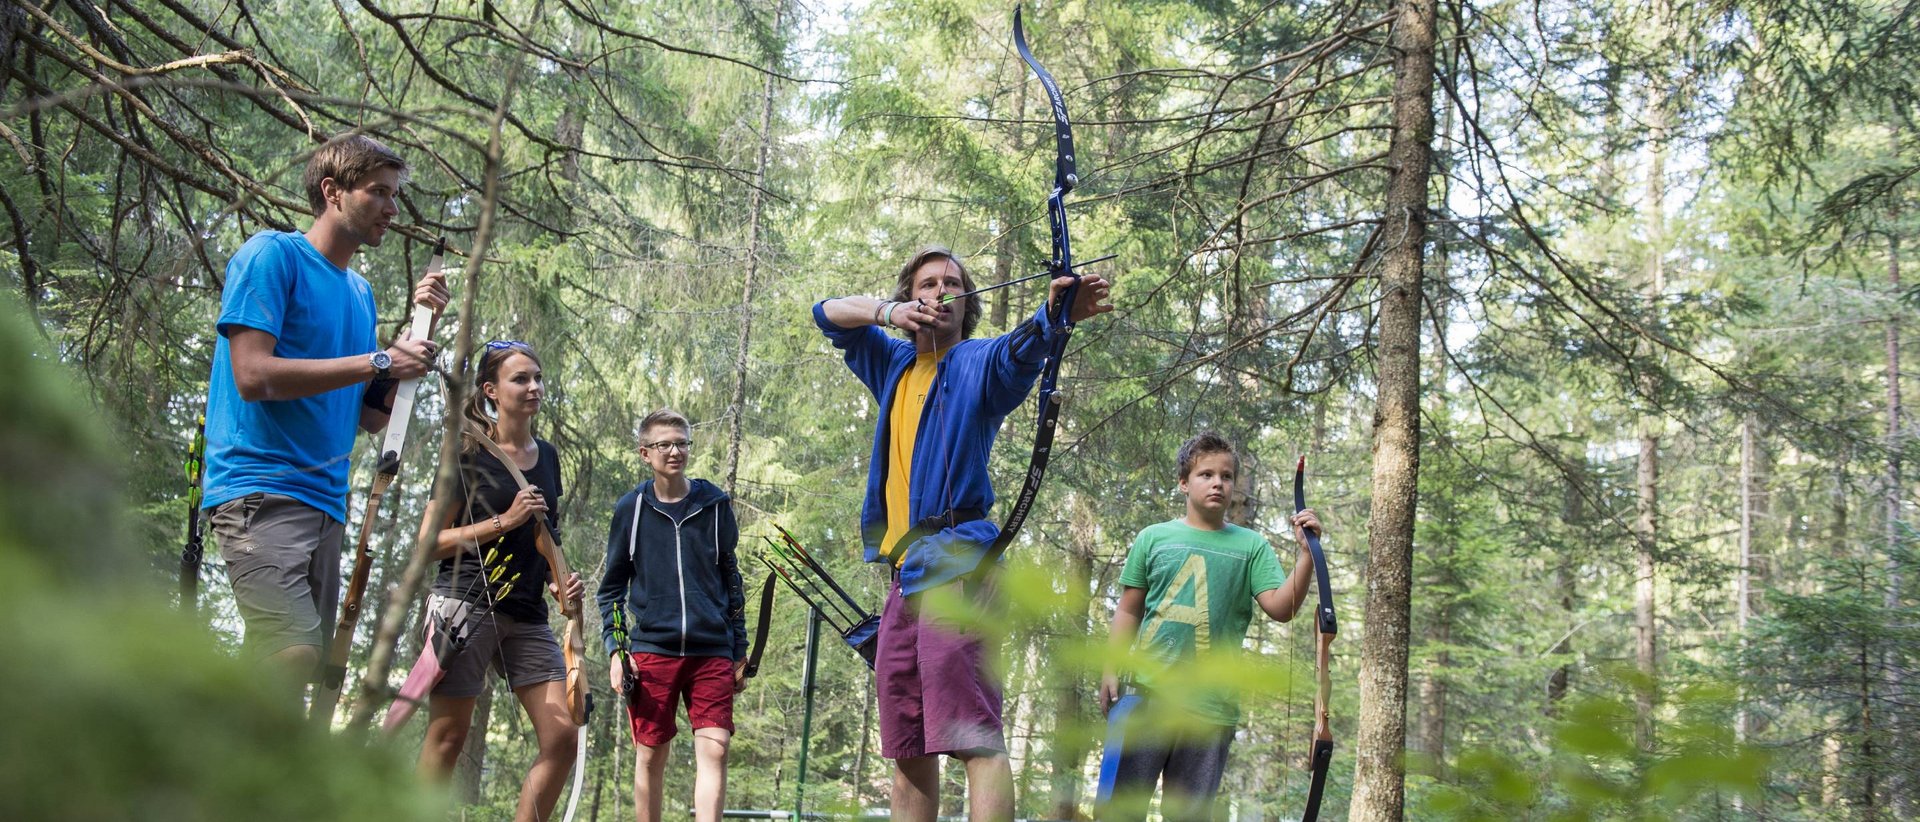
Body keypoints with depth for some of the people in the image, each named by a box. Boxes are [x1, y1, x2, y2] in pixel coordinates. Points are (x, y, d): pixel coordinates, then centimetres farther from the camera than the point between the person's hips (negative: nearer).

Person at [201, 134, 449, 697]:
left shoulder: (360, 291, 20)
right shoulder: (274, 255, -2)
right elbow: (254, 375, -14)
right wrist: (376, 361, -11)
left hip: (326, 500, 8)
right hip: (262, 490, -8)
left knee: (314, 665, 4)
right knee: (295, 652, -24)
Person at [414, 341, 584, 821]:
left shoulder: (547, 456, 15)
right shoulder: (470, 452, -3)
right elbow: (430, 542, -6)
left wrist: (558, 584, 8)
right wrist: (503, 521, -13)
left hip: (527, 615, 6)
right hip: (466, 604, -6)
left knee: (562, 737, -4)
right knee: (448, 735, -2)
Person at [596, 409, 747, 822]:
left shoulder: (715, 504, 7)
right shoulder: (631, 509, 5)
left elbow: (731, 581, 13)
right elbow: (612, 588, 10)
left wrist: (740, 652, 10)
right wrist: (615, 649, -3)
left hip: (711, 652, 0)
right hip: (651, 650, 0)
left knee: (714, 750, -10)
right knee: (650, 756, 4)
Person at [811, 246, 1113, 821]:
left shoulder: (980, 362, 0)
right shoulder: (895, 364, 20)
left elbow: (1022, 347, -21)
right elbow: (829, 314, 24)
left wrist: (1056, 315, -45)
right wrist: (887, 312, 3)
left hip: (954, 566, -8)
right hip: (905, 572, 8)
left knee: (974, 736, -19)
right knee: (907, 747, 13)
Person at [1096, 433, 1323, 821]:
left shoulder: (1251, 546, 7)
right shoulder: (1154, 537, 8)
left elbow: (1281, 608, -4)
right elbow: (1129, 610, 11)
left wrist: (1306, 554, -15)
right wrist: (1111, 670, 3)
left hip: (1211, 707, 0)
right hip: (1148, 695, 0)